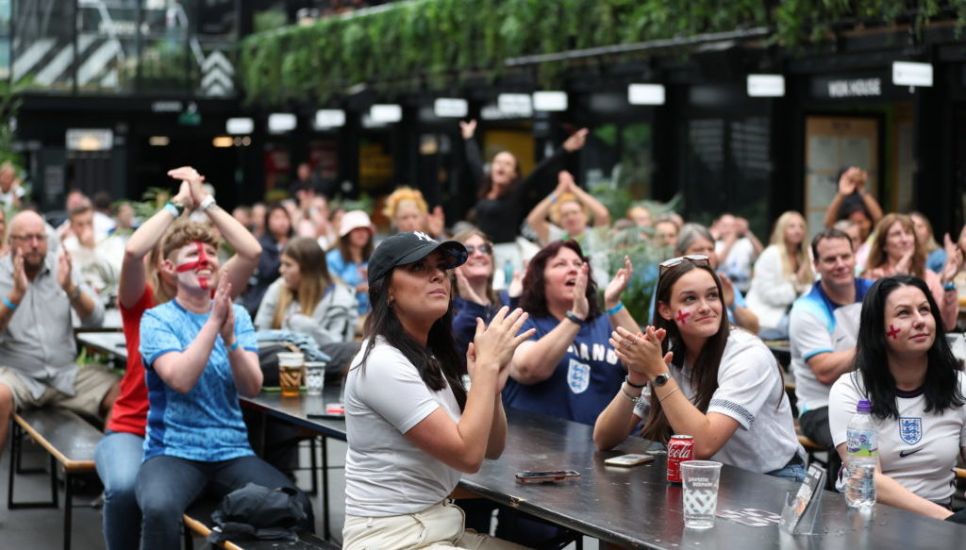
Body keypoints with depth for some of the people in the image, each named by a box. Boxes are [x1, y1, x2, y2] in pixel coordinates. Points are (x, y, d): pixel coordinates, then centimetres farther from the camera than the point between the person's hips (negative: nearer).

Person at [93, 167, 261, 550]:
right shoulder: (140, 303, -4)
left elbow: (251, 251, -13)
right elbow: (132, 250, -25)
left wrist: (203, 200, -12)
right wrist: (178, 202, -16)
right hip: (132, 429, -2)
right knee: (125, 487, -34)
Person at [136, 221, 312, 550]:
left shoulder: (237, 315, 8)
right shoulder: (157, 319, -2)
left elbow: (251, 387, -4)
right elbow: (180, 379, -19)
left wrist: (229, 337, -20)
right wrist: (213, 322, -22)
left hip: (232, 452, 3)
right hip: (173, 451, -3)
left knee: (296, 508, -23)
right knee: (160, 508, -36)